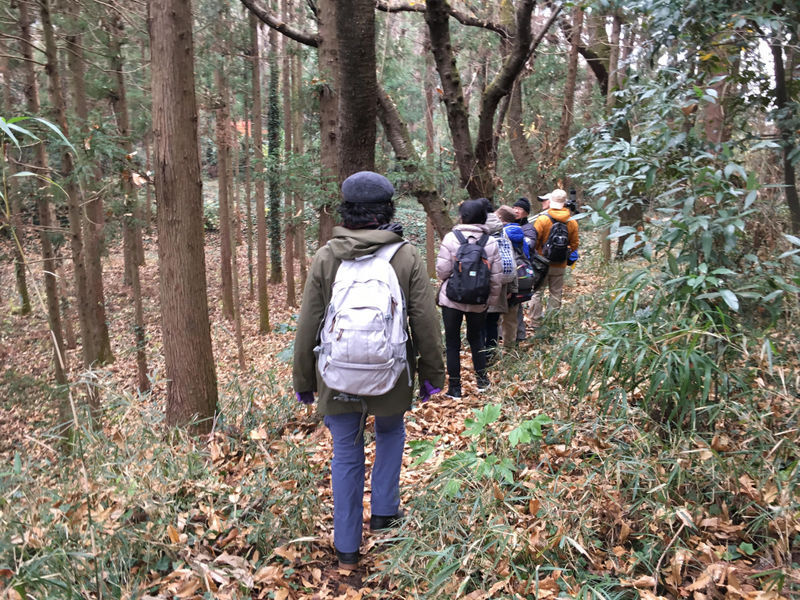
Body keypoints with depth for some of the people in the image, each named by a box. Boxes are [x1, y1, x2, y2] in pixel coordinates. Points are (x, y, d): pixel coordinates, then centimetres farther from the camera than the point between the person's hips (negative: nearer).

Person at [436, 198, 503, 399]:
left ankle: (454, 387, 14)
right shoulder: (491, 242, -5)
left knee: (452, 342, 9)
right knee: (476, 337, 24)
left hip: (451, 299, -3)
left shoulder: (451, 238, -13)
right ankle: (482, 379, 31)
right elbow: (496, 277, -2)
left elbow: (442, 271, -13)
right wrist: (492, 299, 12)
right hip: (479, 301, 3)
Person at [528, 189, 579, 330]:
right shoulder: (572, 222, 3)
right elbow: (574, 244, 9)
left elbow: (534, 241, -10)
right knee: (556, 294, 12)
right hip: (560, 265, 4)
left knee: (537, 292, 5)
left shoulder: (543, 219, -12)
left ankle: (536, 323, 6)